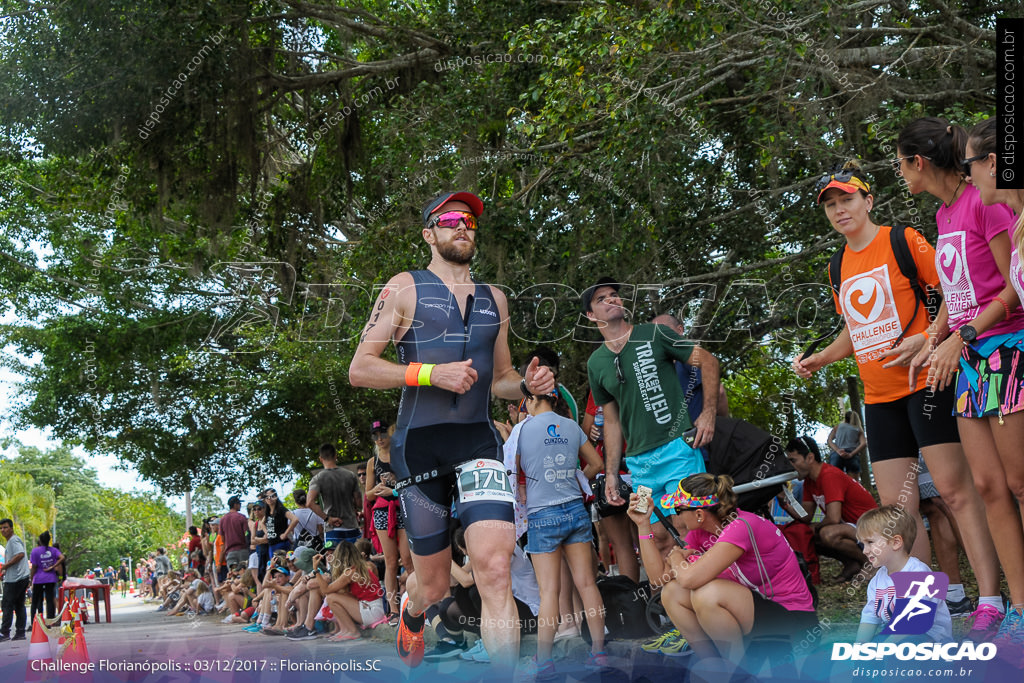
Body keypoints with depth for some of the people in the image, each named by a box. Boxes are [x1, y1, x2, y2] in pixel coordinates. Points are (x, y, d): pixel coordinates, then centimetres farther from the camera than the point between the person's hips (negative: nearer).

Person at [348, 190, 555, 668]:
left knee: (495, 568, -20)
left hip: (477, 440, 2)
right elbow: (359, 369, -4)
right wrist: (432, 373, -16)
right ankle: (411, 611, 46)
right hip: (419, 443, -2)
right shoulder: (405, 287, 3)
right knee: (433, 584, 9)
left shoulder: (494, 299, 17)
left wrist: (527, 384, 3)